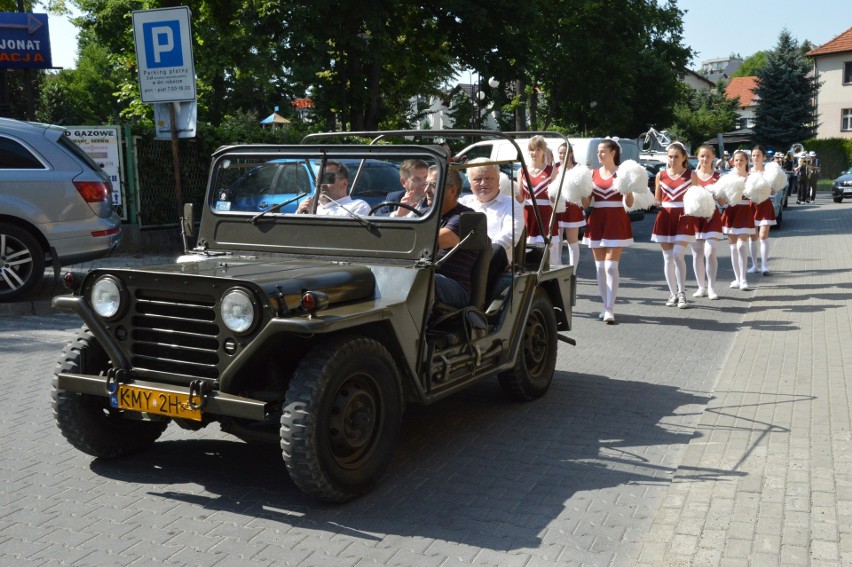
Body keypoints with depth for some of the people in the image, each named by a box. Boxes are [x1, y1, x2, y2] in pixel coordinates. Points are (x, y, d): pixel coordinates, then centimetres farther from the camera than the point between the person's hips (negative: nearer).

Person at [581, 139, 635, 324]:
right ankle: (606, 305, 17)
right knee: (600, 267, 6)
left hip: (616, 222, -4)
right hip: (597, 222, 4)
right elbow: (586, 204, 7)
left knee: (611, 266, -11)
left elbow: (629, 203, -3)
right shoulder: (593, 174, 9)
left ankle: (610, 309, -10)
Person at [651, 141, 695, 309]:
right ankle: (673, 293, 15)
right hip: (665, 217, 3)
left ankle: (682, 293, -9)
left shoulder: (691, 175, 2)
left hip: (683, 218, -3)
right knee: (668, 257, 5)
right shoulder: (660, 175, 8)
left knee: (678, 255, -16)